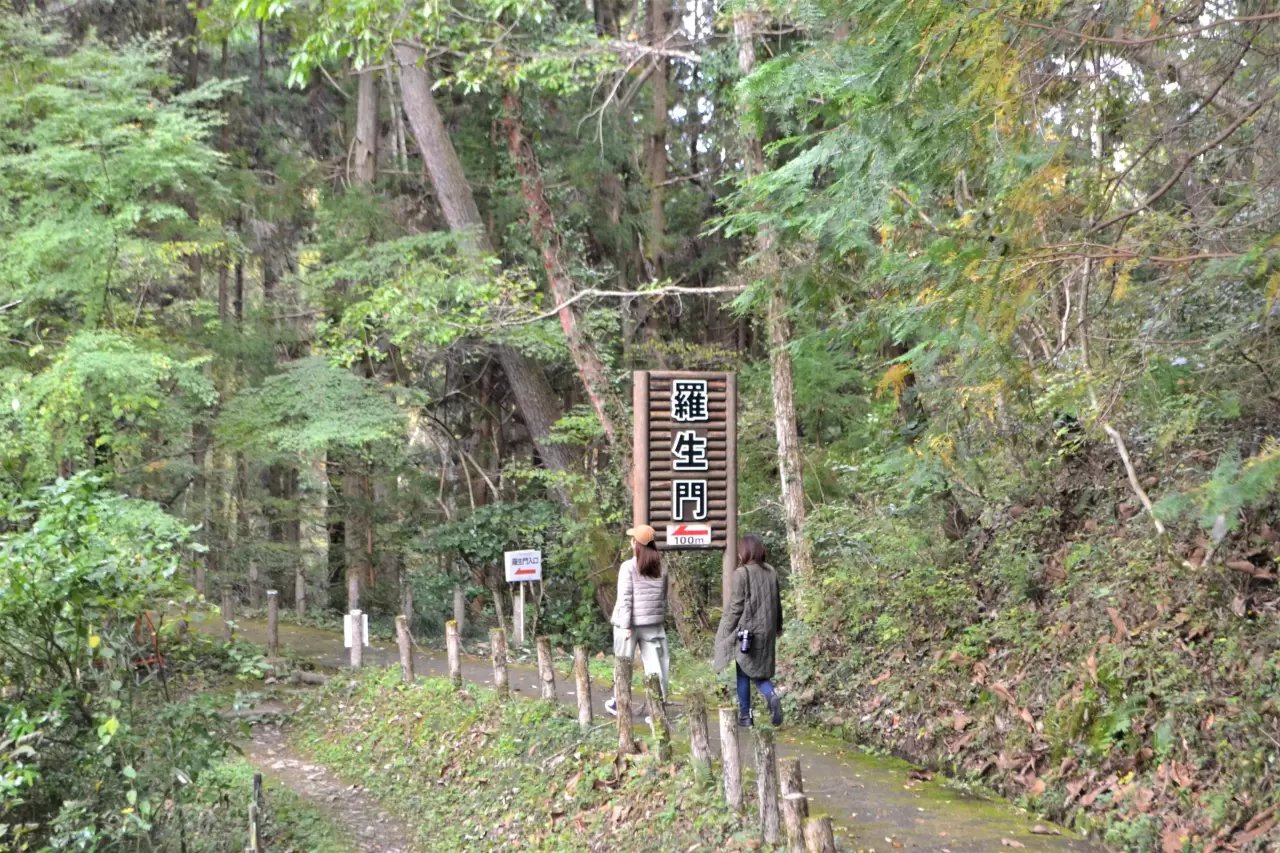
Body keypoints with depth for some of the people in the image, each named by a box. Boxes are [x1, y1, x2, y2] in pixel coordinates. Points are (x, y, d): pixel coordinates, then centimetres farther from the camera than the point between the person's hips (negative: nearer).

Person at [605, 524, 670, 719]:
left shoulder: (628, 567, -9)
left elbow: (625, 599, -12)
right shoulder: (661, 566, 5)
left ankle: (619, 703, 22)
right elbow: (664, 595, 10)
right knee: (655, 664, 3)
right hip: (654, 623, 3)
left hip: (630, 623, -3)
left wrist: (625, 626, -11)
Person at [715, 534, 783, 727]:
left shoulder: (742, 573, -14)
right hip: (766, 631, 6)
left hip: (746, 630, -6)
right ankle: (772, 696, -14)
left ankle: (745, 716, 10)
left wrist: (725, 631, -5)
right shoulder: (770, 572, 5)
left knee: (742, 673, 6)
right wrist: (777, 626, 24)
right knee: (758, 671, 14)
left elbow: (736, 605, -13)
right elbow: (777, 601, 13)